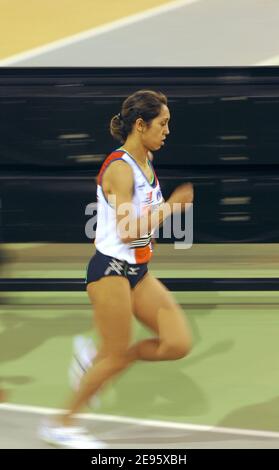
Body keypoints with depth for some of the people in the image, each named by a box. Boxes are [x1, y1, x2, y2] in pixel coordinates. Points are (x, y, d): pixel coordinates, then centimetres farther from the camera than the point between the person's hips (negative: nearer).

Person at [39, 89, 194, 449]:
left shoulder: (145, 163, 8)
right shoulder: (120, 168, -18)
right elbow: (127, 231, -24)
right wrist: (170, 205, -22)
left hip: (138, 270, 8)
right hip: (111, 269, -8)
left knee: (179, 344, -2)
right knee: (116, 358, -2)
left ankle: (100, 360, 15)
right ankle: (62, 425, 14)